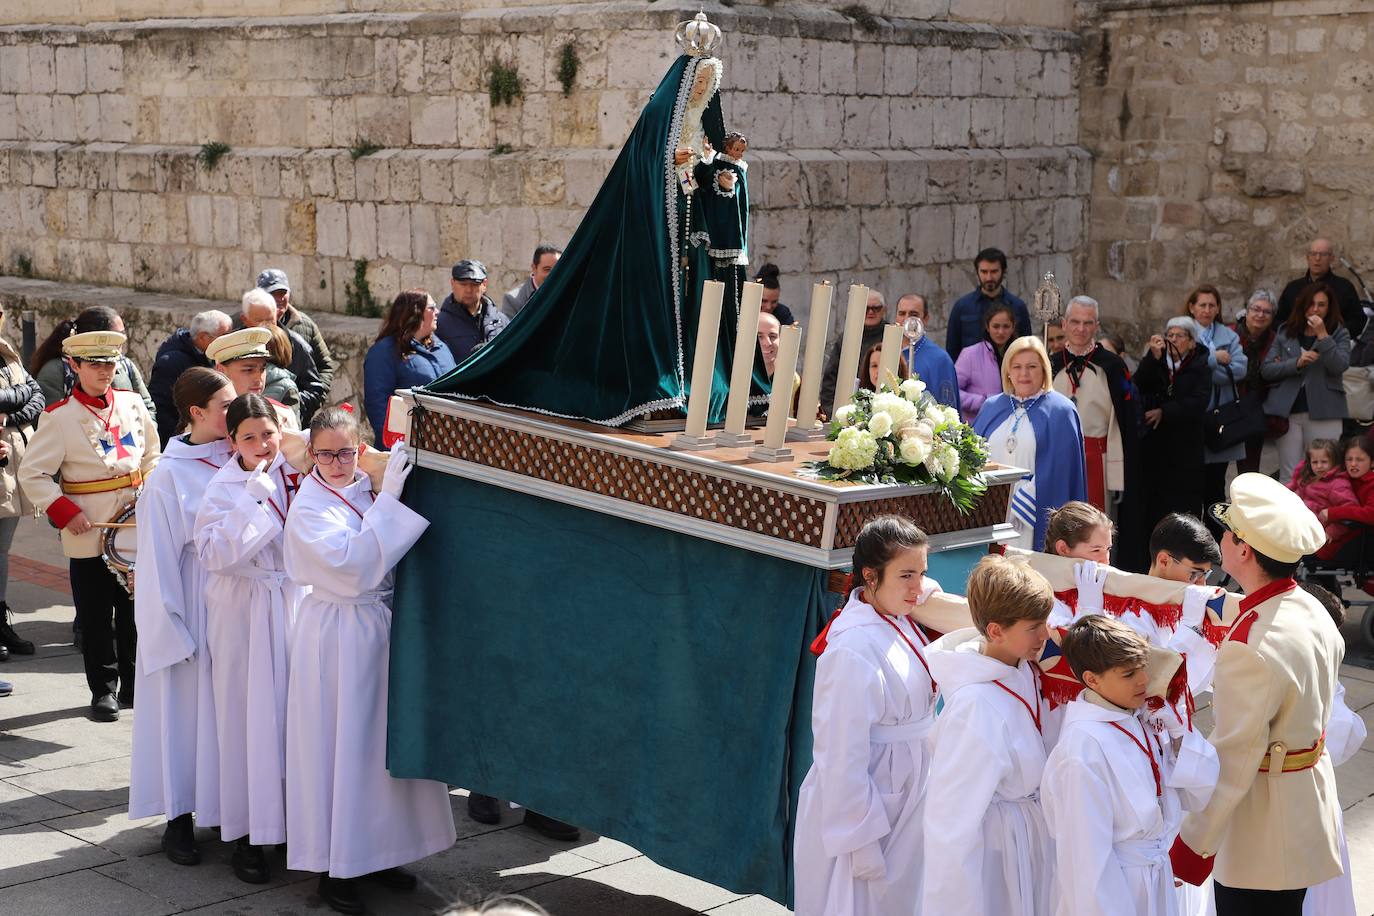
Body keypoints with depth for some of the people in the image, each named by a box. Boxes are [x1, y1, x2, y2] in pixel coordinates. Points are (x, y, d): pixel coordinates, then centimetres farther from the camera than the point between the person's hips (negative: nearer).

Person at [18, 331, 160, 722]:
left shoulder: (132, 404, 5)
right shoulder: (60, 417, -8)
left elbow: (152, 455, 18)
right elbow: (31, 473, -7)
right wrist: (65, 512, -14)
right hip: (89, 530, -4)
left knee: (137, 609, 9)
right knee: (97, 617, 4)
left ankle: (136, 685, 22)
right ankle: (104, 689, 16)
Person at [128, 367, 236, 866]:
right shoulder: (169, 477, -11)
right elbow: (158, 562, -9)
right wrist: (169, 630, -9)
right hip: (193, 607, -5)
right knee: (188, 707, 3)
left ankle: (227, 807, 24)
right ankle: (180, 819, 16)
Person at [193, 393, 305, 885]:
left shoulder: (294, 475, 3)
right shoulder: (223, 488, -7)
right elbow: (214, 553, -19)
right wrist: (252, 500, -20)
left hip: (296, 602, 3)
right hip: (244, 610, -3)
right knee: (250, 715, 0)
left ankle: (296, 816, 18)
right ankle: (247, 835, 9)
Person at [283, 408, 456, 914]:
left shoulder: (367, 493, 6)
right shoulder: (309, 508, -13)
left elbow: (389, 556, 14)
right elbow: (353, 563, -26)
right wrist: (388, 499, -27)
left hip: (380, 625, 7)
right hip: (337, 637, -7)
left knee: (381, 739, 12)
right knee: (339, 744, 0)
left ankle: (374, 852, 25)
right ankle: (334, 867, 10)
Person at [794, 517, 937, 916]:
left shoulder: (901, 623, 0)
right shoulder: (854, 651, -27)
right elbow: (843, 755, -24)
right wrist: (861, 843, -20)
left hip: (904, 800, 8)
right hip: (863, 805, -8)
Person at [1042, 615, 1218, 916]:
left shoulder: (1143, 719, -4)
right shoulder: (1084, 749, -25)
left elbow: (1197, 795, 1)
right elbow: (1087, 855, -22)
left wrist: (1176, 728, -11)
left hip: (1158, 880, 7)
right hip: (1114, 889, -7)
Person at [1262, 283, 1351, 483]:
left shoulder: (1339, 334, 7)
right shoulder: (1285, 333, 11)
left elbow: (1340, 366, -10)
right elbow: (1266, 370, 3)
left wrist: (1323, 336, -16)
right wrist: (1297, 363, -12)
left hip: (1323, 412, -1)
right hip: (1288, 411, 1)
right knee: (1289, 476, 2)